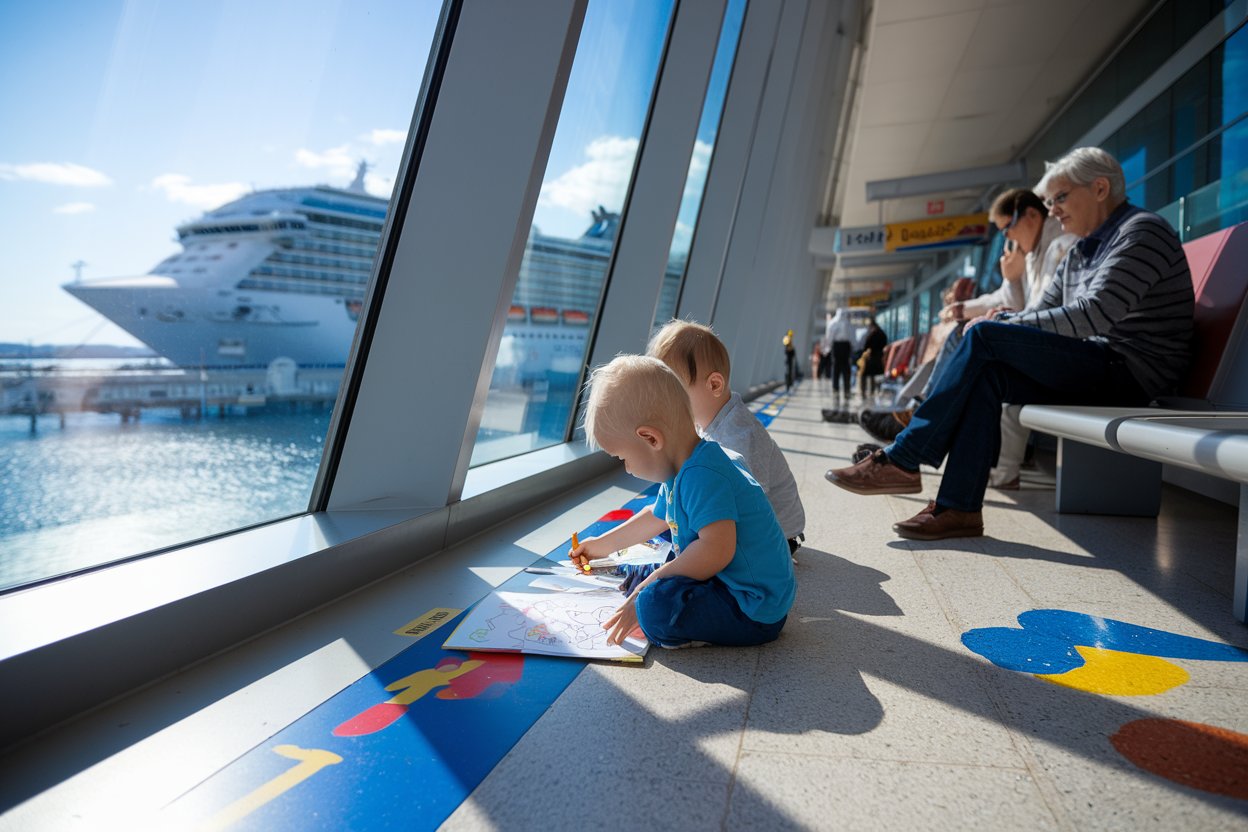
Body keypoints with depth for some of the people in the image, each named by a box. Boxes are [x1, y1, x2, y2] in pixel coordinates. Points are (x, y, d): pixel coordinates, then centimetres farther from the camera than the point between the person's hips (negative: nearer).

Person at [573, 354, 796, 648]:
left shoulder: (703, 476, -24)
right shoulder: (684, 471, 11)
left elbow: (717, 549, -35)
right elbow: (656, 517, 30)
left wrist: (649, 588, -26)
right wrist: (603, 544, 42)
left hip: (753, 611, -11)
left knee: (657, 606, -31)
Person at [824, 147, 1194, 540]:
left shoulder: (1142, 231, -7)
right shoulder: (1080, 253, 22)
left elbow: (1096, 313, -20)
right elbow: (1042, 313, 17)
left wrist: (1000, 328, -16)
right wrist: (1004, 320, -7)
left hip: (1132, 370, -8)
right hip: (1096, 368, 8)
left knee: (985, 337, -20)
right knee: (986, 374, -15)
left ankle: (900, 461, -21)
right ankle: (959, 508, -21)